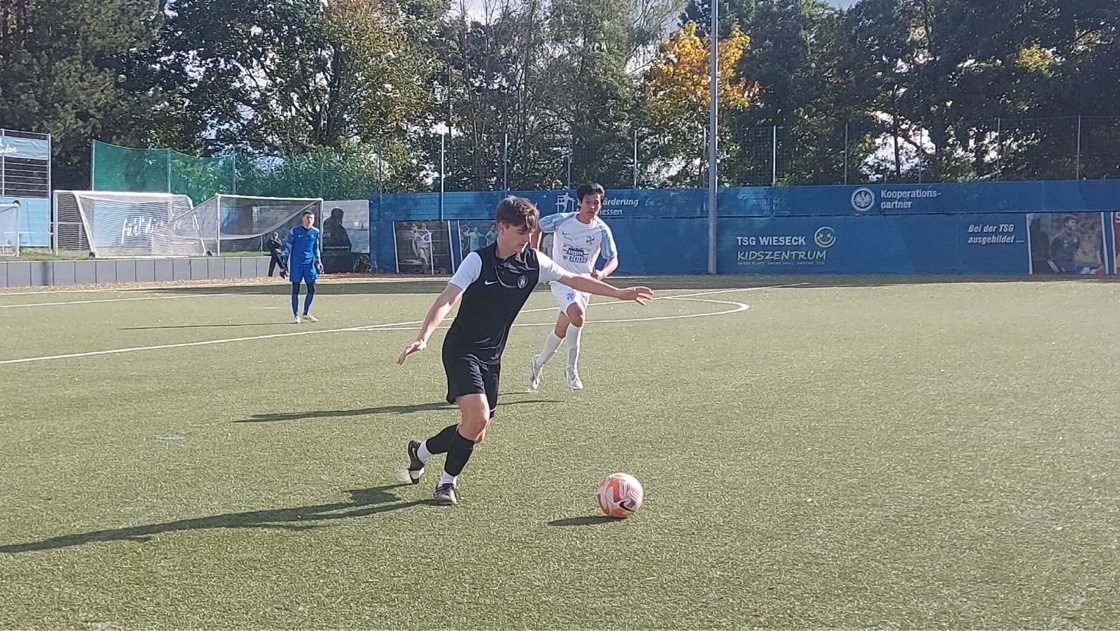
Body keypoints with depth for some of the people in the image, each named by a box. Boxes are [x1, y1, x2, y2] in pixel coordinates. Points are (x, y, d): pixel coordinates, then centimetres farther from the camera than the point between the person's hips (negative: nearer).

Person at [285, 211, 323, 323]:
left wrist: (318, 261, 8)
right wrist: (285, 264, -6)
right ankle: (295, 315, 8)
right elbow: (288, 248, -3)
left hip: (309, 264, 4)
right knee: (295, 290, 0)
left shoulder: (315, 232, 6)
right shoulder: (294, 231, -6)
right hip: (296, 264, -4)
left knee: (311, 289, 4)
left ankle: (306, 313, 22)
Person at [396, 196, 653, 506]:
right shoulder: (478, 260, -17)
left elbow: (575, 279, 10)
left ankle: (420, 451, 35)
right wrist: (423, 338, -39)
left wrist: (619, 292, 10)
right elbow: (446, 300, -25)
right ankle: (448, 481, 0)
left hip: (491, 356, 6)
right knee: (478, 416, -23)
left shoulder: (534, 262, -2)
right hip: (462, 350, -6)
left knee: (476, 432, 7)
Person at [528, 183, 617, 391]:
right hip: (561, 279, -4)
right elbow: (537, 227, 6)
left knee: (561, 330, 12)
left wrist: (603, 273, -29)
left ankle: (539, 362, 40)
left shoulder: (602, 230, -7)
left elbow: (613, 259, -8)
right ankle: (572, 368, -14)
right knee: (578, 315, -30)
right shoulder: (562, 221, -11)